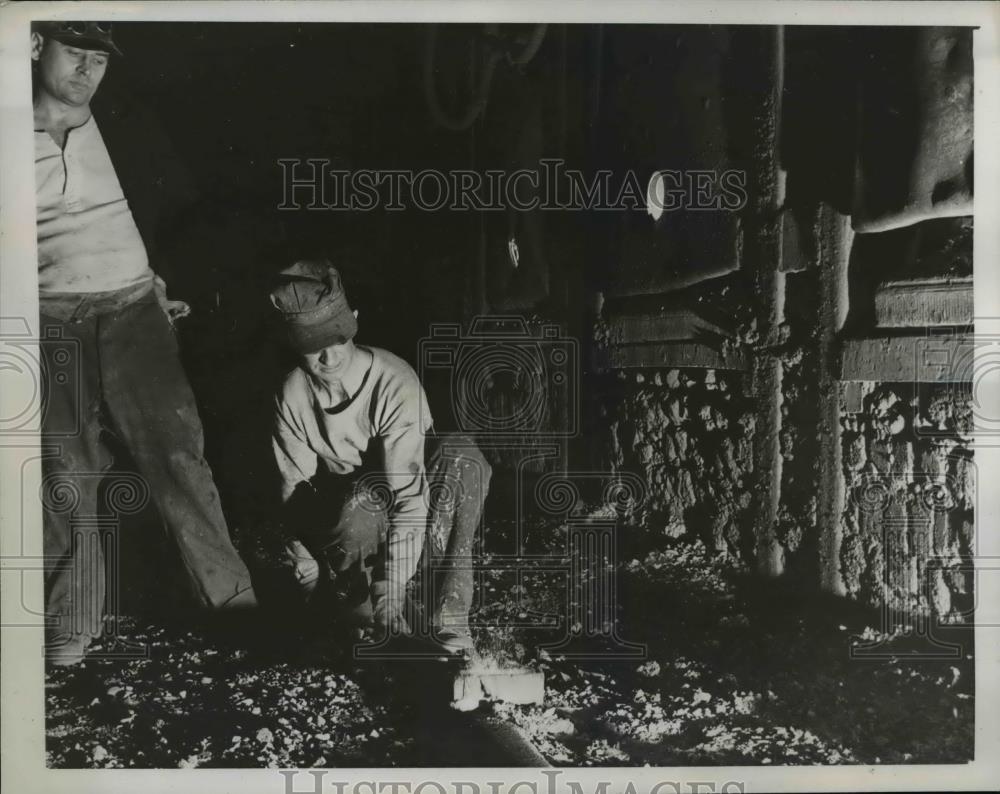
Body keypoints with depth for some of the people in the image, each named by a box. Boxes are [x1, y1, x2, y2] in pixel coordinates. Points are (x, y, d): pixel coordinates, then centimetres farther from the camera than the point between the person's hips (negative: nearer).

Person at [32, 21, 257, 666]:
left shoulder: (127, 131, 13)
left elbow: (183, 214, 21)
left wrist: (168, 279, 13)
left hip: (133, 305, 0)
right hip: (50, 317, 0)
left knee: (174, 442, -12)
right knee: (67, 472, -4)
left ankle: (232, 600, -9)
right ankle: (71, 631, 5)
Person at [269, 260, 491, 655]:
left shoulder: (395, 382, -28)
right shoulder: (292, 396, -15)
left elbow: (409, 496, -33)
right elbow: (295, 489, -7)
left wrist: (390, 592, -39)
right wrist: (309, 571, -16)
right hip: (343, 507, 0)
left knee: (461, 454, -36)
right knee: (362, 505, -40)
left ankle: (440, 608, -33)